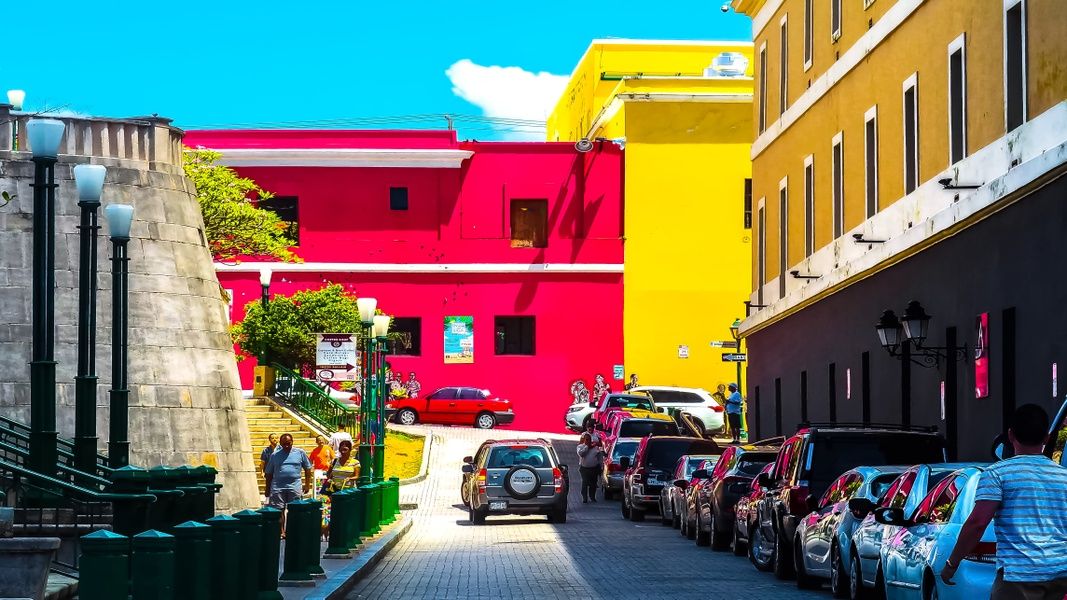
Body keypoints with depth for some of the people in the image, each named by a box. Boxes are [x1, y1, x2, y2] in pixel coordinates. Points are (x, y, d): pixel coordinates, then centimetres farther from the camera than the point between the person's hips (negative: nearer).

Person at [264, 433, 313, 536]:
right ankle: (280, 531, 2)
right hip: (277, 487, 1)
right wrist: (268, 489, 12)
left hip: (294, 487, -1)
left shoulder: (300, 453, 7)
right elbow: (269, 473, 14)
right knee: (278, 510, -3)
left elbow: (307, 469, 12)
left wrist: (307, 484, 6)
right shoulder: (275, 455, 9)